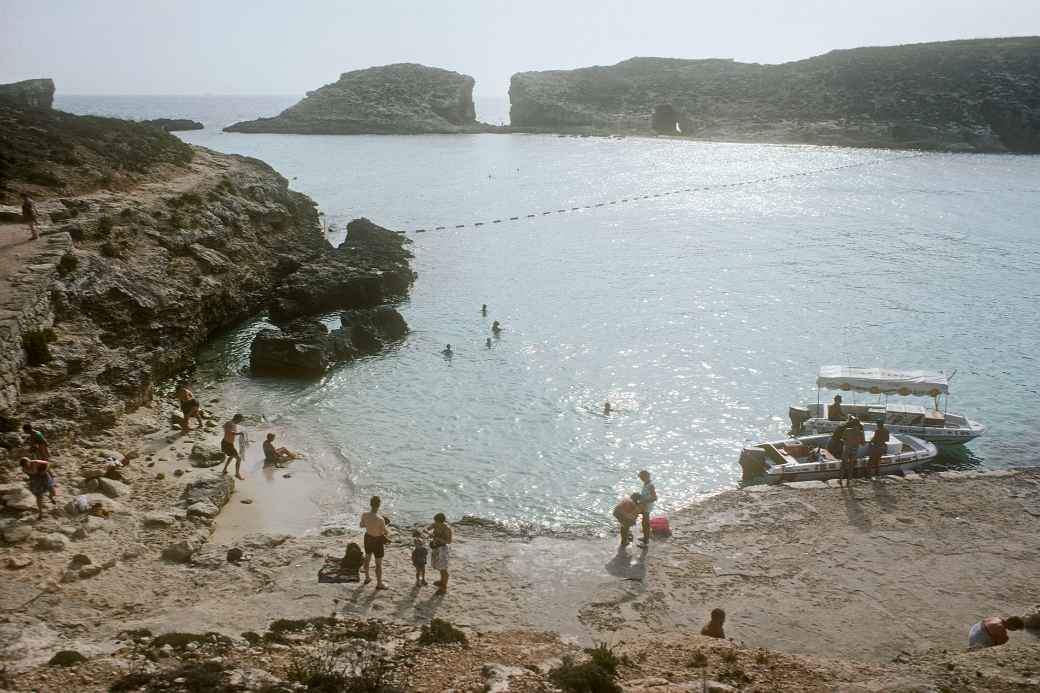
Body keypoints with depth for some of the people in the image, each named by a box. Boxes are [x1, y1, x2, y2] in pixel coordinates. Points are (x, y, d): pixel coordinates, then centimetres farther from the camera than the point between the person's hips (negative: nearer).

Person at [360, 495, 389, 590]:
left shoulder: (364, 515, -18)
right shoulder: (380, 519, -34)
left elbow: (362, 525, 3)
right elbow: (386, 532, -19)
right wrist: (388, 535, 4)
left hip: (368, 537, 6)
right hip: (377, 540, -5)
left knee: (367, 558, 29)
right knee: (379, 563, 13)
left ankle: (367, 578, 48)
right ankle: (379, 584, 28)